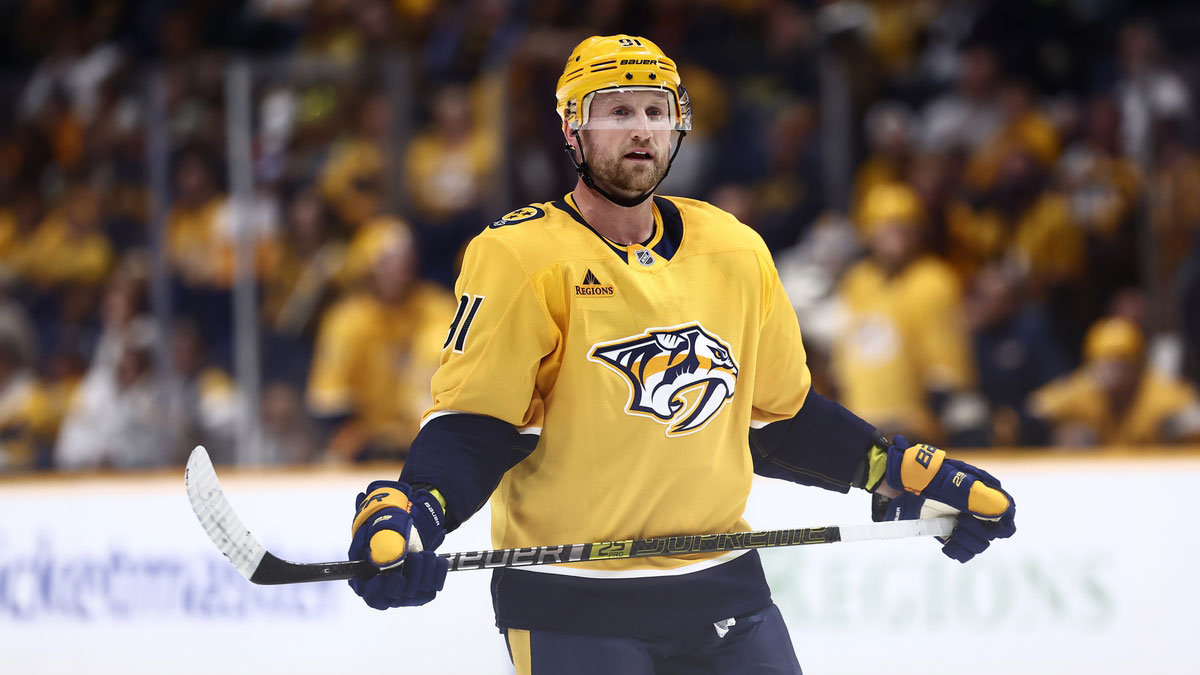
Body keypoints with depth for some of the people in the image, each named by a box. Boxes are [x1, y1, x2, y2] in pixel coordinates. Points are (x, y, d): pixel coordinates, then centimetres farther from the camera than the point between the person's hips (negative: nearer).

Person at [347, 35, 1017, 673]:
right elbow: (475, 422, -9)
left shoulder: (735, 252, 9)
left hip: (722, 587, 5)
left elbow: (781, 416, 18)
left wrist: (908, 473, 12)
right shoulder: (521, 257, -7)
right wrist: (408, 511, -27)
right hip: (571, 608, -5)